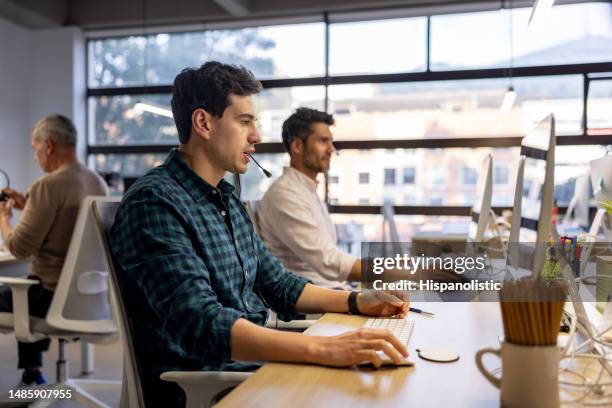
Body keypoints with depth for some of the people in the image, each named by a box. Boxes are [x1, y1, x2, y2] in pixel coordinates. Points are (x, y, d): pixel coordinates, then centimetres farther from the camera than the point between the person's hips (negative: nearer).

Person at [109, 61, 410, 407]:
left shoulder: (229, 200, 12)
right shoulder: (154, 201, -18)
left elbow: (278, 284, 17)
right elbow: (200, 324, -30)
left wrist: (357, 301, 3)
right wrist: (324, 348, -39)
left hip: (254, 360, 8)